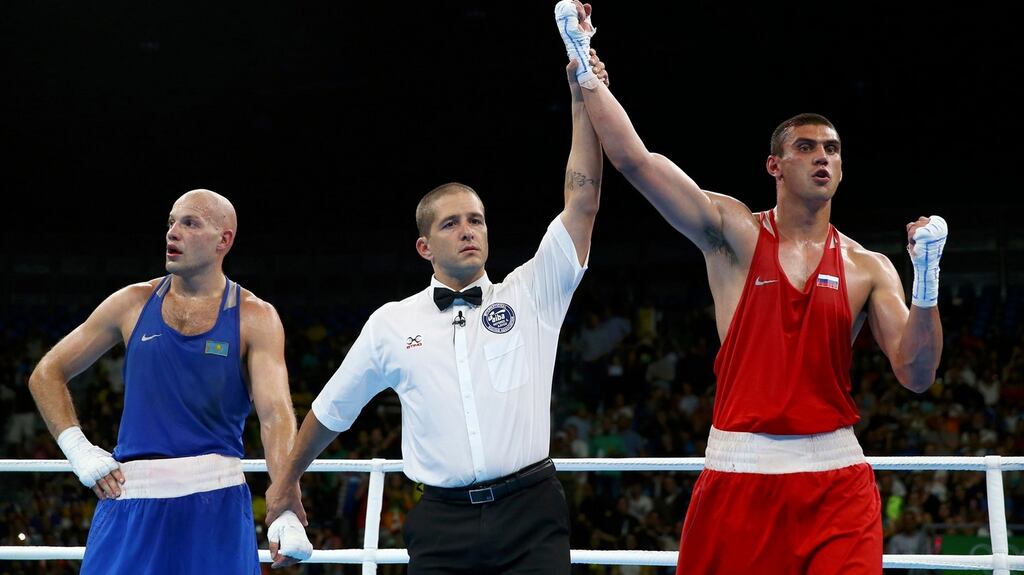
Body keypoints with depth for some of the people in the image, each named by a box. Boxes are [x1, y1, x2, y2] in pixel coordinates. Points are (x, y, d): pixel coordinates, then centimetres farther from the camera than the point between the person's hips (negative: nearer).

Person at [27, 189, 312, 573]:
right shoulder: (133, 304, 8)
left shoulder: (255, 318, 1)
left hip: (216, 503, -2)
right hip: (130, 499, 2)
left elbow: (276, 415, -11)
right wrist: (78, 450, 1)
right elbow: (47, 374, 15)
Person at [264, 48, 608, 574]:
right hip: (441, 522, 1)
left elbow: (582, 202, -1)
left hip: (530, 515, -1)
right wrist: (286, 482, 30)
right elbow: (330, 410, 22)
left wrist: (583, 99, -7)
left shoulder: (529, 296, 7)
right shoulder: (392, 323, 9)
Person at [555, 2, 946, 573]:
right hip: (740, 472, -1)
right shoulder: (734, 233, 3)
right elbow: (635, 160, -5)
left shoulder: (869, 268, 8)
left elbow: (916, 375, 0)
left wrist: (926, 279, -13)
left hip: (836, 479, 1)